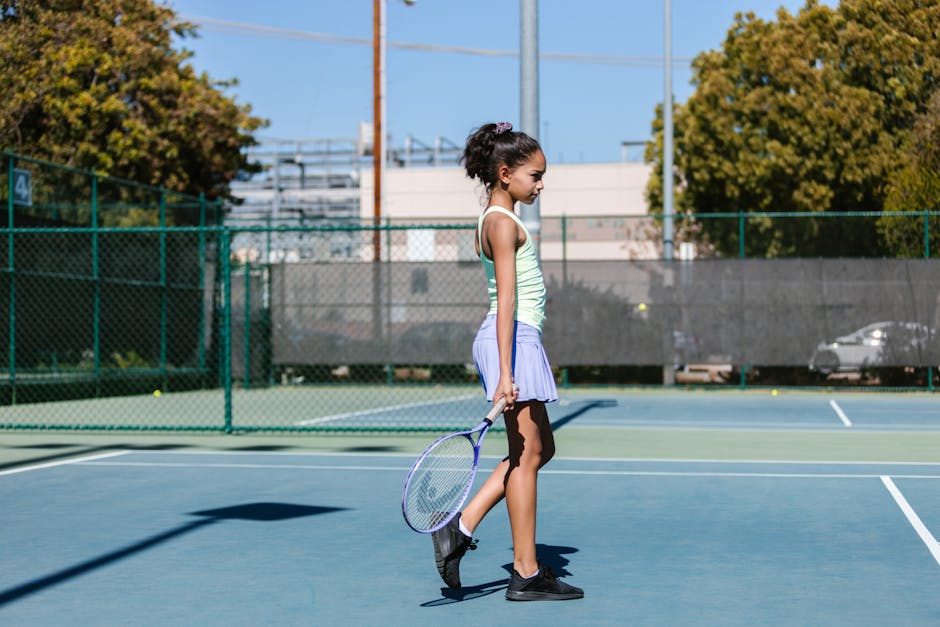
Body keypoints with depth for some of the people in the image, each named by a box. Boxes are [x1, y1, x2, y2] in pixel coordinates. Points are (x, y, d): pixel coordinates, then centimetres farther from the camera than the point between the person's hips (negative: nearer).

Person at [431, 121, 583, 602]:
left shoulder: (497, 221, 18)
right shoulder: (504, 224, -12)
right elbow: (507, 301, -20)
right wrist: (505, 373, -24)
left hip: (518, 341, 10)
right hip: (513, 341, -10)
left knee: (540, 450, 13)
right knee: (527, 454, -5)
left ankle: (461, 527, 11)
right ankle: (525, 575, 1)